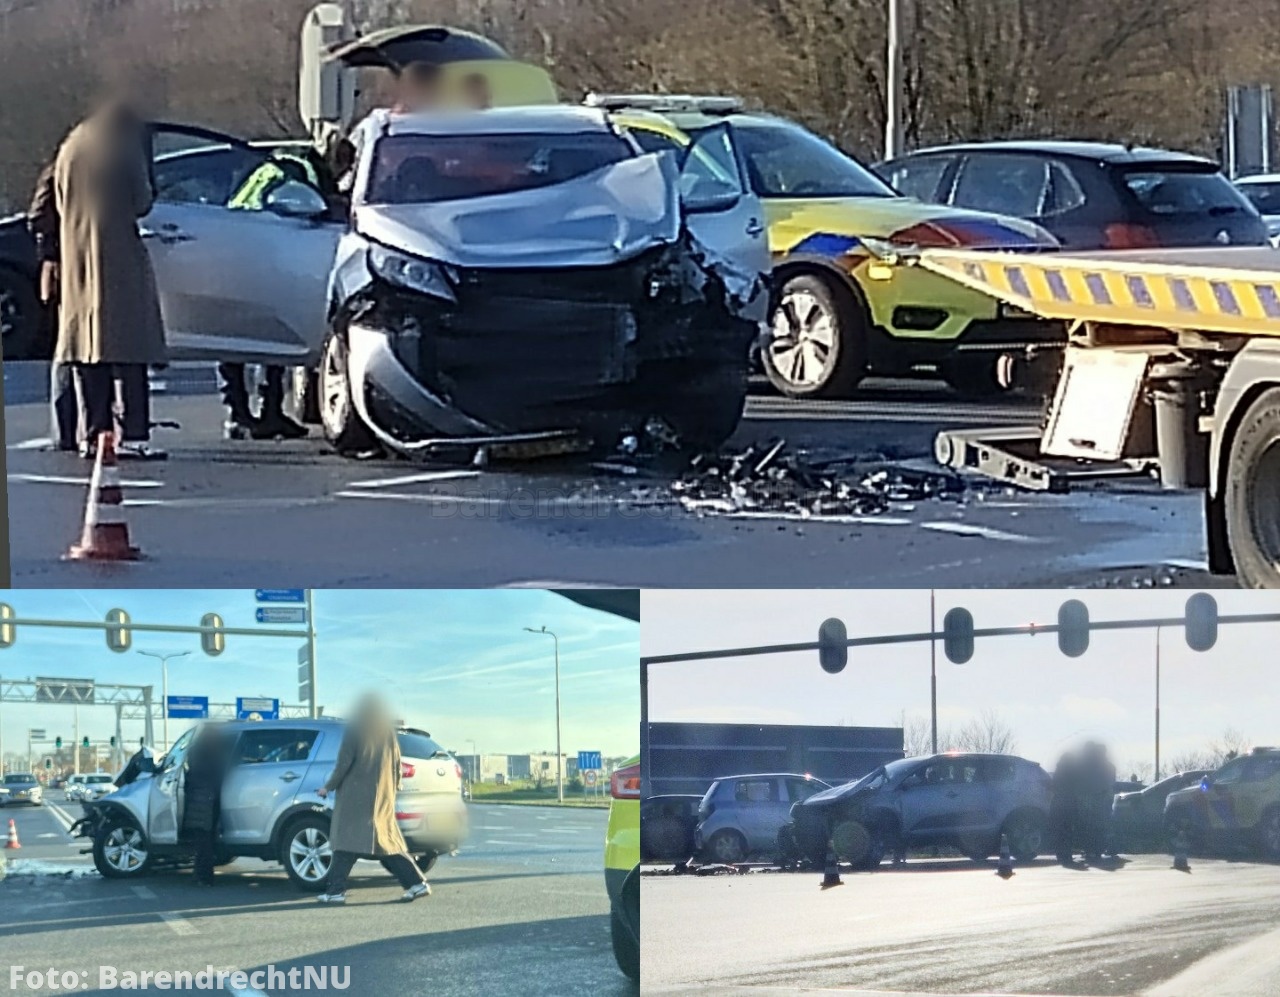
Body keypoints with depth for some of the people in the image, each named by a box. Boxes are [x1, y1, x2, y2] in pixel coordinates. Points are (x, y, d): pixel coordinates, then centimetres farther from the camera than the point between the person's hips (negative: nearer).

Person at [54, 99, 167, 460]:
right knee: (128, 351, -6)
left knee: (88, 353, 7)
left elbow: (61, 206, 14)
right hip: (119, 259, -5)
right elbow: (142, 203, -5)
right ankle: (132, 435, -12)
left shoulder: (69, 153, 11)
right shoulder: (126, 151, -4)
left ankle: (92, 435, 4)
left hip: (77, 262, 5)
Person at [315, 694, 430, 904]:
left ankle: (336, 890, -8)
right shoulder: (387, 731, 10)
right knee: (386, 840, 9)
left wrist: (328, 787, 2)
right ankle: (416, 883, 1)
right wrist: (393, 788, 27)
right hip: (383, 796, 5)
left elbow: (344, 763, -9)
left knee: (347, 840, -3)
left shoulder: (353, 731, -5)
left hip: (356, 794, -5)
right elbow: (396, 763, 13)